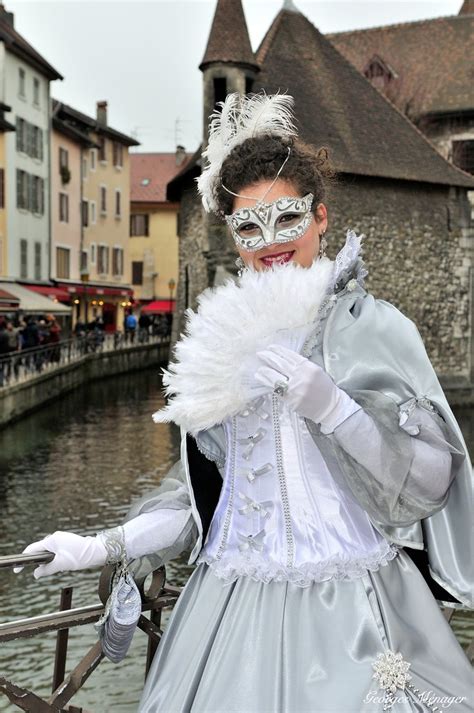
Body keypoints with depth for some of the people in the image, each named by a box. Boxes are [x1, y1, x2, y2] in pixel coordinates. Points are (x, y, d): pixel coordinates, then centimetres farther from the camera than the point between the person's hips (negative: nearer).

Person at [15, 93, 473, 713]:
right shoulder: (224, 339, 7)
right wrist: (103, 547, 5)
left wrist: (331, 405, -22)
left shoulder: (373, 326, -6)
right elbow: (201, 490, 11)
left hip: (348, 607, -3)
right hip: (232, 602, 4)